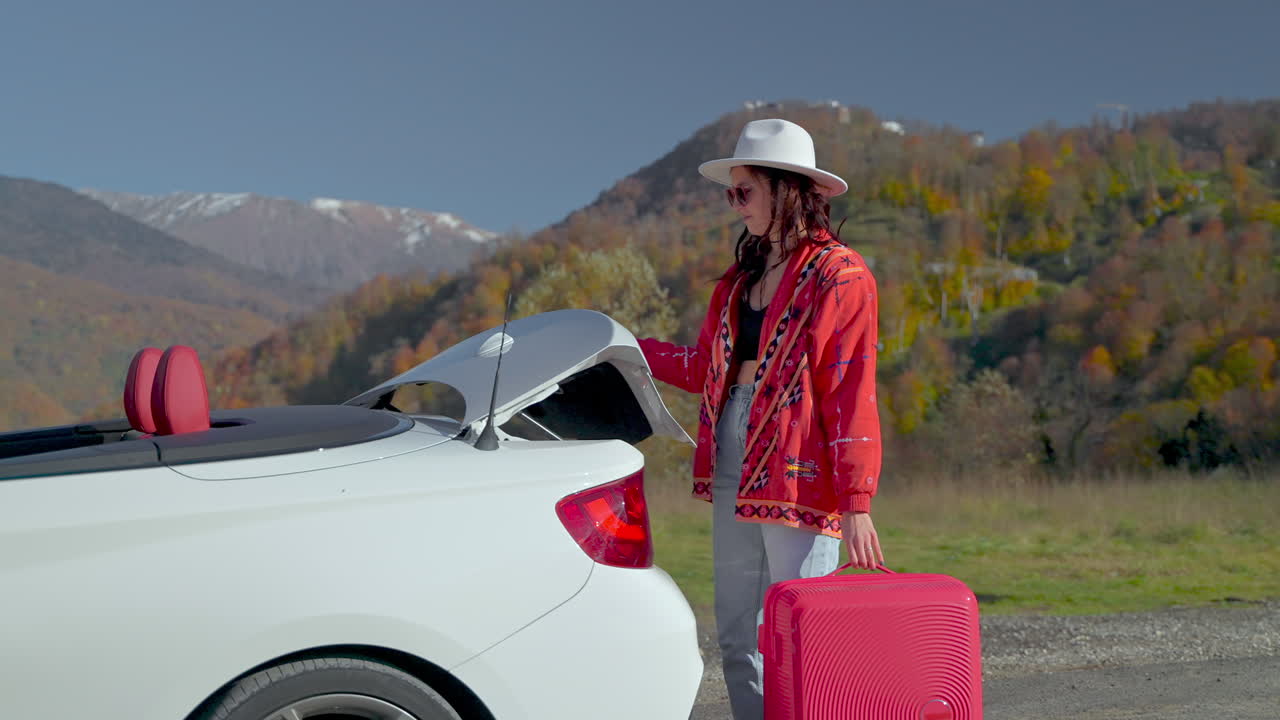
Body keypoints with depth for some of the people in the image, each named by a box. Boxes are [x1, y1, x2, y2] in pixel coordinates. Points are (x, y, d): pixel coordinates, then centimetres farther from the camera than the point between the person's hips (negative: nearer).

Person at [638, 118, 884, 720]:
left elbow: (852, 396, -11)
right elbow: (705, 368, 20)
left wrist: (856, 502, -15)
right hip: (733, 473, 8)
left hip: (799, 478, -8)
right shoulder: (742, 277, 17)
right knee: (737, 637, 11)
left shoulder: (841, 276, -7)